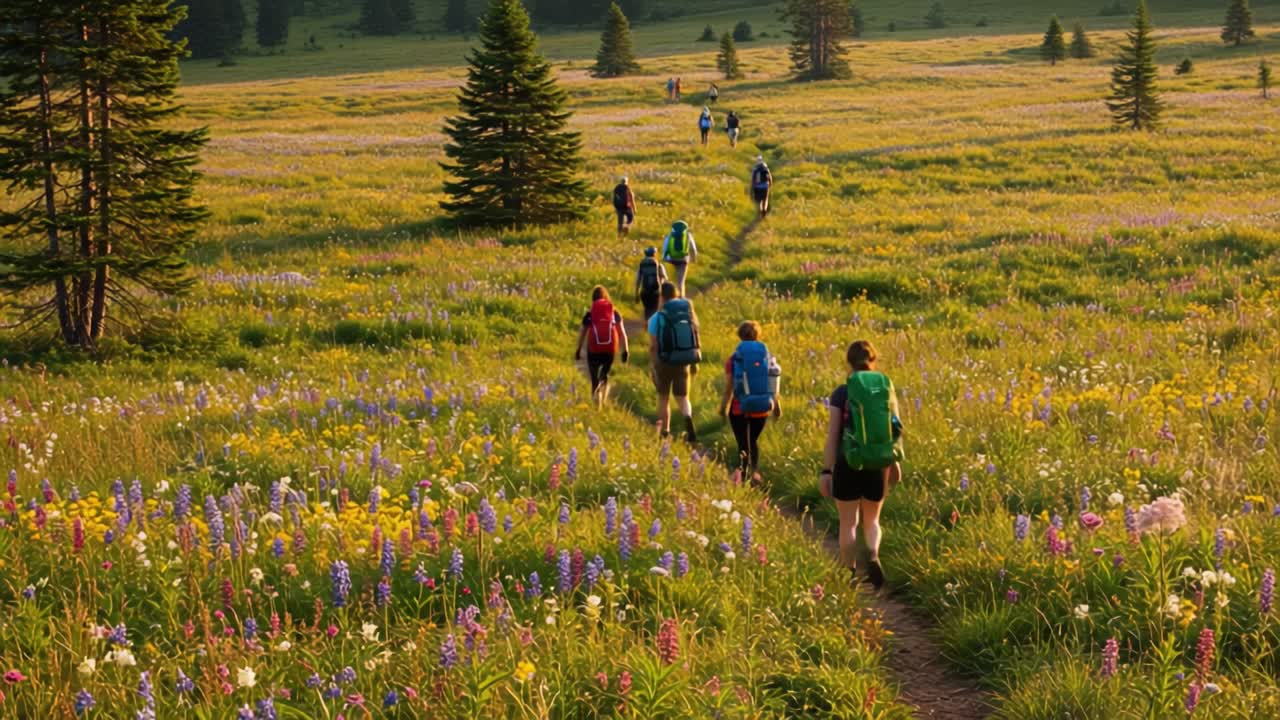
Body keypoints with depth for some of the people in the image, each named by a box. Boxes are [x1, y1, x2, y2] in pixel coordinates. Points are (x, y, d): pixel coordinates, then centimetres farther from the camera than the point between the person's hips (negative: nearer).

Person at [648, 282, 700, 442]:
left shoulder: (657, 318, -12)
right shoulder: (690, 314, -2)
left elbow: (653, 346, -13)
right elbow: (695, 340, 2)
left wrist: (653, 368, -6)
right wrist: (695, 362, 12)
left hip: (665, 363, -2)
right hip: (684, 362, 2)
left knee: (663, 397, 18)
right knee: (682, 397, 9)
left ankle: (665, 431, 25)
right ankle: (689, 422, -20)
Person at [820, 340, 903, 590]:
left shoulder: (841, 394, -9)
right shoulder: (888, 389, -1)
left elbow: (832, 435, -11)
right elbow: (896, 430, 5)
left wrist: (826, 471, -8)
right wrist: (895, 461, 19)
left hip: (848, 465, -2)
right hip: (877, 466, 2)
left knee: (848, 522, 12)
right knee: (872, 520, 18)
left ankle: (850, 575, 14)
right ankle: (873, 557, -9)